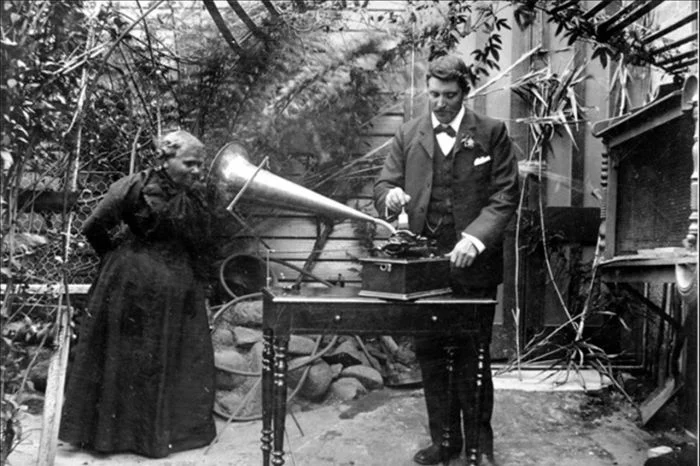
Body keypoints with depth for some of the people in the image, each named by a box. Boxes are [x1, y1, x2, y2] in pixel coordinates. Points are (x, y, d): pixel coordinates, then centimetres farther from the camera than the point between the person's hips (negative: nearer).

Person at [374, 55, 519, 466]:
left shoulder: (492, 133, 0)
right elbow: (385, 183, 8)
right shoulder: (409, 134, 9)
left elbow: (505, 196, -5)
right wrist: (390, 196, -16)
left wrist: (474, 238, -19)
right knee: (429, 354, 10)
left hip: (472, 263, -3)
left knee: (472, 356, 4)